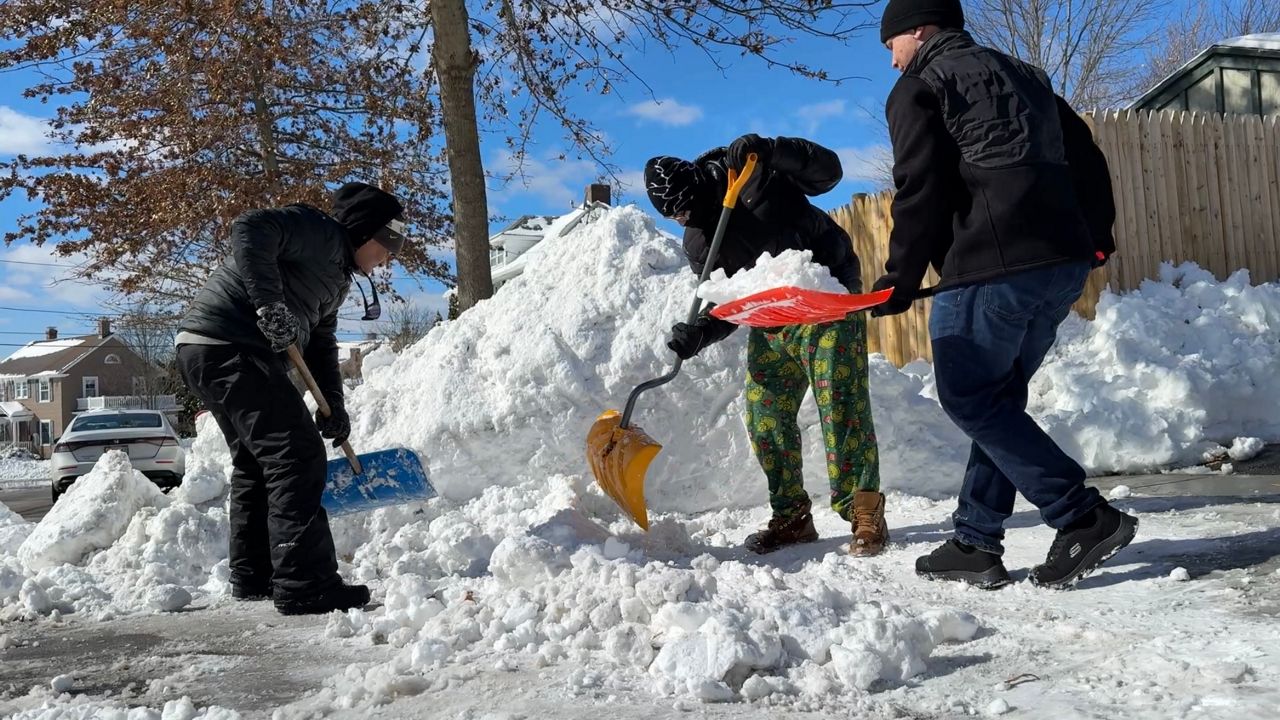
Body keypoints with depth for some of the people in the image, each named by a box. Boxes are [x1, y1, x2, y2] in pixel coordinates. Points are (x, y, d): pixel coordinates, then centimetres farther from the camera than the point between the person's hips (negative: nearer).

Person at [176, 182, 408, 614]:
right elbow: (251, 230, -24)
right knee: (297, 456, -13)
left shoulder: (338, 275, 22)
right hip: (228, 347, -11)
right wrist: (270, 304, -30)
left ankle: (253, 578, 30)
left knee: (256, 462, 19)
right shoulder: (318, 231, -8)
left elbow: (321, 343, 22)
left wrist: (333, 406, 10)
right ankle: (305, 585, -12)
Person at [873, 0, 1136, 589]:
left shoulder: (917, 88, 4)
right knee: (998, 398, 13)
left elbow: (920, 191, -7)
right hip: (1065, 263, 8)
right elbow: (1087, 159, 25)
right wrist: (1095, 236, 33)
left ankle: (1085, 518, -2)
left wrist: (900, 280, -1)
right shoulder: (1023, 75, 26)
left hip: (991, 268, -8)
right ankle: (976, 544, 15)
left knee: (970, 400, 1)